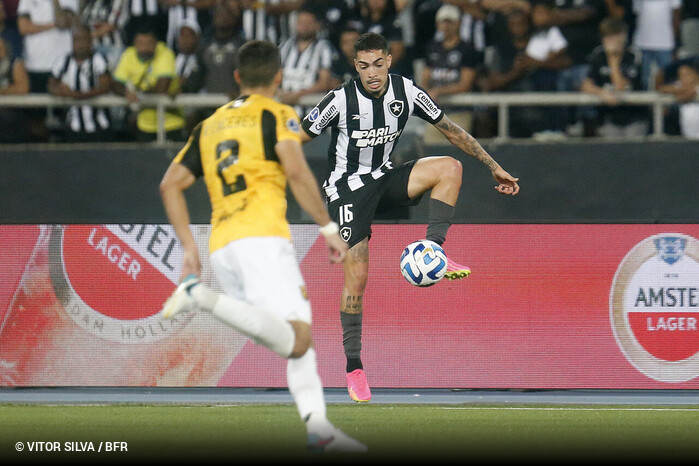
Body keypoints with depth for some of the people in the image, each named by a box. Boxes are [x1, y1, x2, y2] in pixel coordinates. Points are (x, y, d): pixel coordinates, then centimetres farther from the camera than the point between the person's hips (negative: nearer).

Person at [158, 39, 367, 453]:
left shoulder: (210, 125, 25)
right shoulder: (277, 115, 8)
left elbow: (171, 184, 19)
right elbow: (297, 172, -9)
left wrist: (190, 247, 20)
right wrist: (328, 226, -4)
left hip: (221, 246, 7)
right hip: (262, 235, -7)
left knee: (298, 340, 11)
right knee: (295, 341, -21)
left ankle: (318, 424, -7)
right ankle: (205, 297, -32)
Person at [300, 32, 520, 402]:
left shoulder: (406, 92, -6)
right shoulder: (340, 100, -17)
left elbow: (451, 130, 5)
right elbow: (297, 139, -8)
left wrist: (493, 167, 7)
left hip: (385, 179, 4)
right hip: (347, 187, -4)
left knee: (450, 167, -21)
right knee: (356, 277, -13)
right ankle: (353, 367, -3)